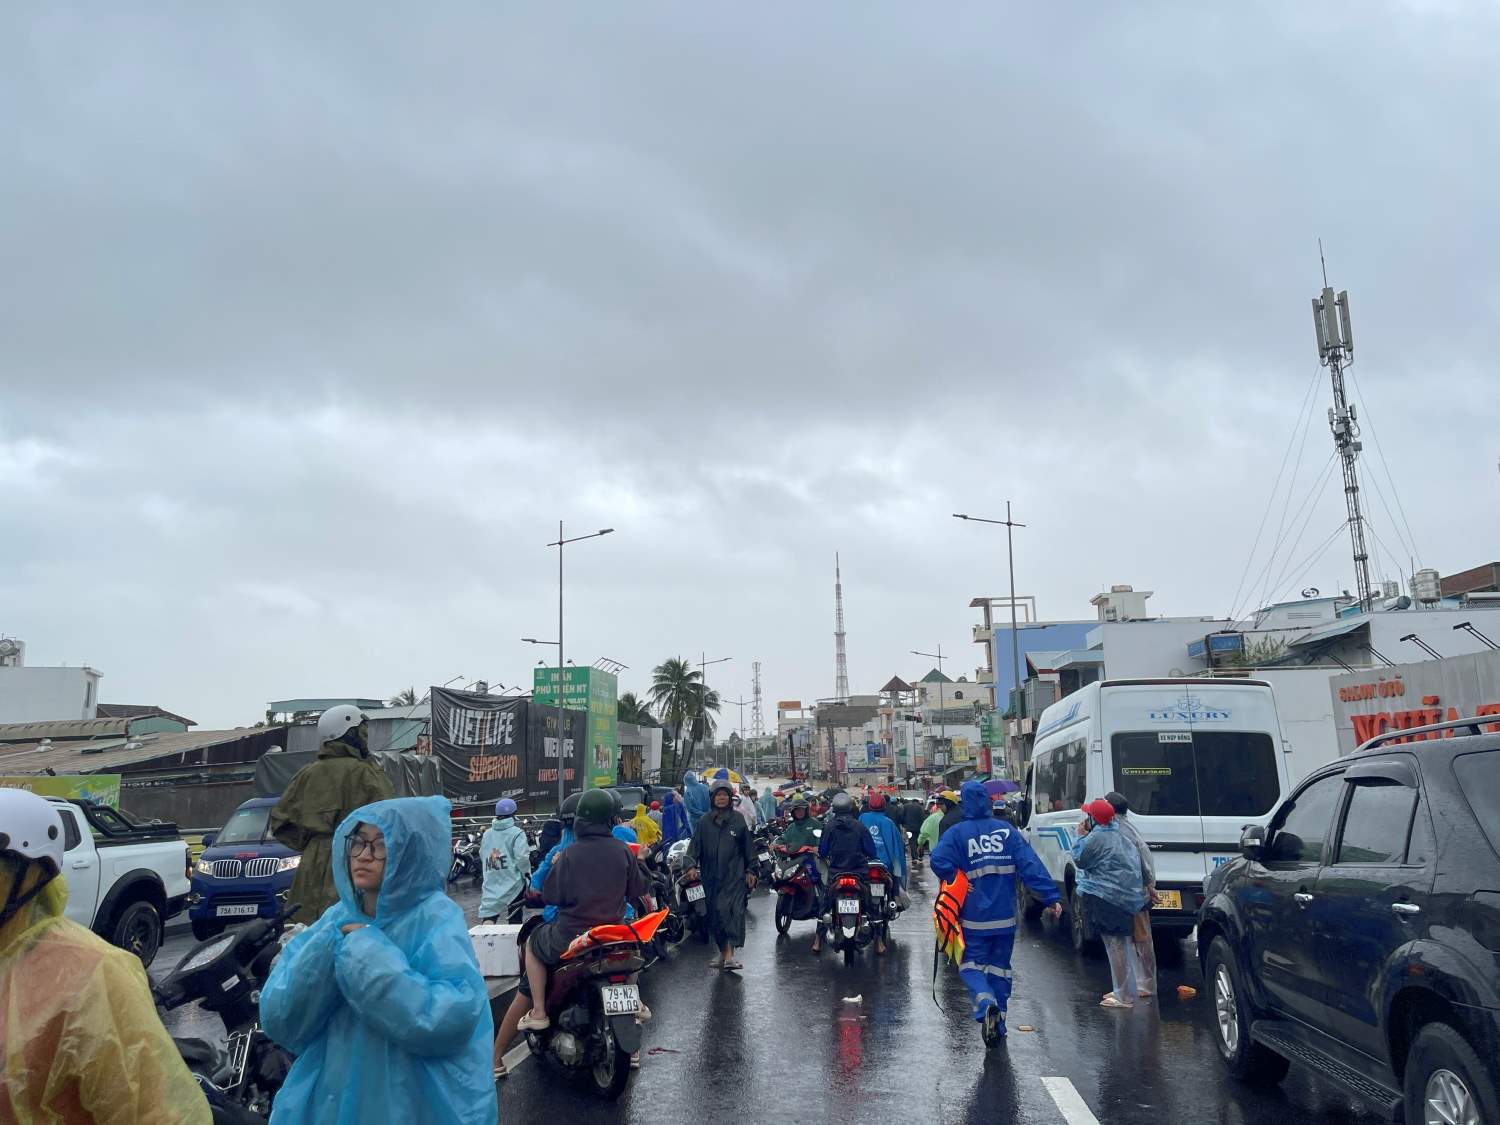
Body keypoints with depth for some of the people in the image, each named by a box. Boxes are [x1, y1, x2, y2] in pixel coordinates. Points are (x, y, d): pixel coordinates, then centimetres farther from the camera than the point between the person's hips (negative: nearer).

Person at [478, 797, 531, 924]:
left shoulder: (487, 833, 8)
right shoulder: (517, 833, -10)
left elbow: (482, 856, 16)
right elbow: (522, 857, -16)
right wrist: (527, 874, -1)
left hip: (491, 883, 4)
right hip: (512, 882, -4)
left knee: (488, 914, -1)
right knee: (515, 918, 10)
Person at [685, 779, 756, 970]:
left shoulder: (738, 819, 4)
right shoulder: (704, 822, 7)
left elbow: (747, 847, 7)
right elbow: (695, 844, 4)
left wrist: (750, 870, 6)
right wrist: (691, 864, -10)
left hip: (734, 875, -3)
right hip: (710, 876, 3)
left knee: (733, 911, -14)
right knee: (714, 914, 6)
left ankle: (730, 955, -19)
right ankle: (723, 953, 19)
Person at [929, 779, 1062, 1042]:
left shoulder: (956, 833, -6)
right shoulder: (1007, 831, 2)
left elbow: (938, 861, -22)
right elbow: (1031, 865, -6)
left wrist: (956, 884, -7)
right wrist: (1051, 896, -8)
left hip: (974, 918, -3)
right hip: (1005, 917, 3)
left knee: (971, 966, 6)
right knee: (1000, 967, 17)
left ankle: (986, 1002, -21)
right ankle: (999, 1023, 20)